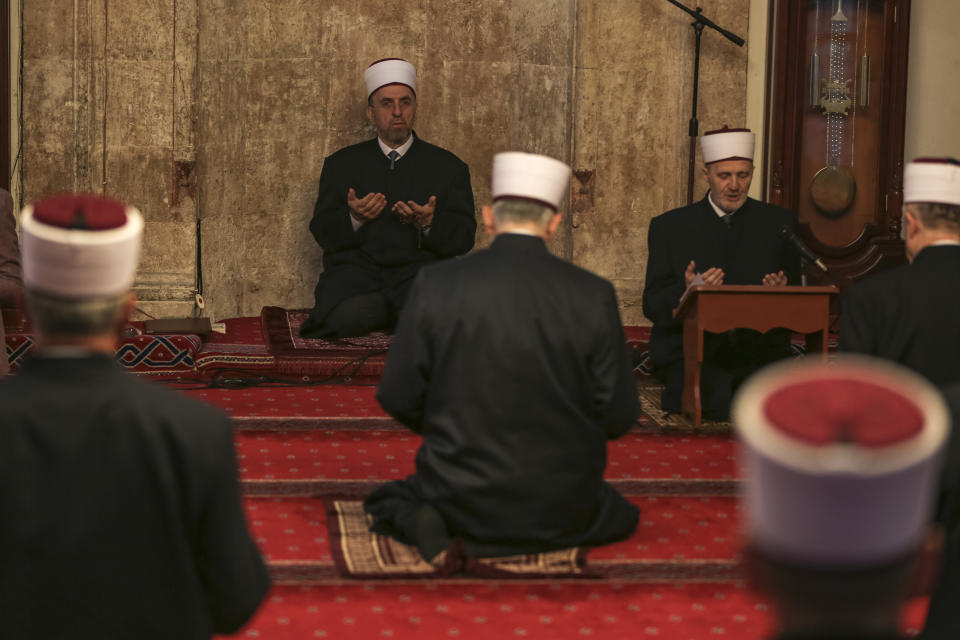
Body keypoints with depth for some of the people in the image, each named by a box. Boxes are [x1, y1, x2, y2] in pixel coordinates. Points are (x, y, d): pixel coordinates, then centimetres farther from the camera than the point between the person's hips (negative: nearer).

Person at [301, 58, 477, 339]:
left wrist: (429, 224, -14)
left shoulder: (448, 166, 14)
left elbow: (464, 238, 7)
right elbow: (322, 233, 8)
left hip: (419, 271, -1)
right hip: (357, 270, 1)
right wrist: (353, 219, -13)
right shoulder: (342, 164, 17)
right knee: (343, 318, -34)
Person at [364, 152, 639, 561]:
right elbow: (618, 416, -6)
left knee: (391, 501, 33)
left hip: (462, 497, 1)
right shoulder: (593, 296, -11)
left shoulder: (436, 286, -10)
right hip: (562, 507, -1)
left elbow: (397, 398, -5)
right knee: (619, 514, 32)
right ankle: (546, 538, -1)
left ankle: (426, 526, -3)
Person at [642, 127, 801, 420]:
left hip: (761, 353, 2)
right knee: (716, 403, -32)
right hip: (691, 353, -2)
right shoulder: (669, 227, 9)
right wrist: (687, 291, -17)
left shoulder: (780, 223, 13)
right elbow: (652, 307, 5)